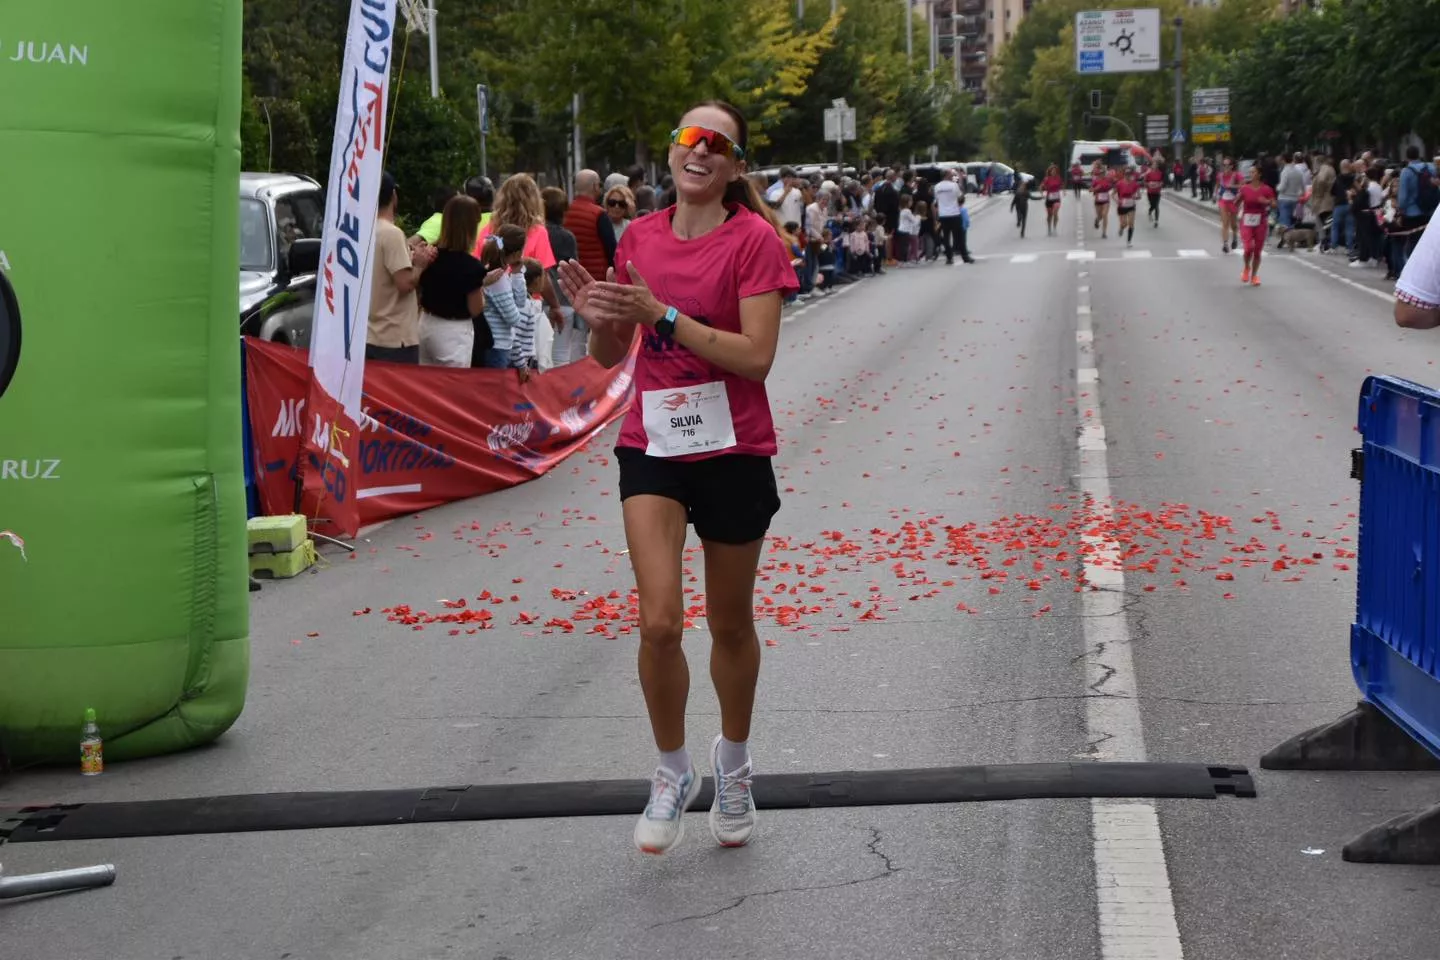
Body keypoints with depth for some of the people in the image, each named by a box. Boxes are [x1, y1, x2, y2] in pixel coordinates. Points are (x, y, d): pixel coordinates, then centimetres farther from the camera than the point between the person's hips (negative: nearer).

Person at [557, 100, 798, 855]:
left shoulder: (753, 239, -9)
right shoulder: (639, 239, 4)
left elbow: (756, 356, -19)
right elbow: (611, 356, 13)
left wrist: (662, 314, -23)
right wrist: (599, 317, -10)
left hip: (732, 451, -2)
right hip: (653, 446, 2)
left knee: (730, 624, 12)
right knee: (659, 621, -12)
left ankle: (732, 767, 35)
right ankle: (672, 773, 10)